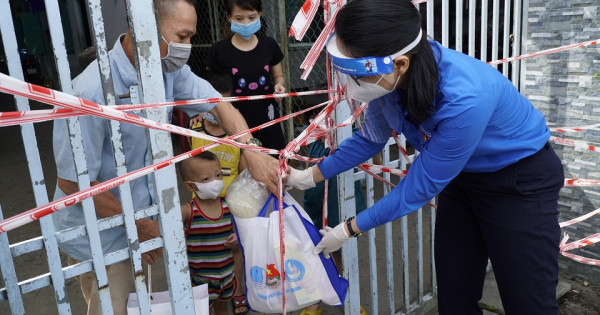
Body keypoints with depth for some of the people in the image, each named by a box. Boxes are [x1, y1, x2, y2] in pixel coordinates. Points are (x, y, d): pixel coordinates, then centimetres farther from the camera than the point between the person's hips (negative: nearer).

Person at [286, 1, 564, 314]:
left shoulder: (464, 99, -39)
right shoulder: (390, 77, -19)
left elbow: (420, 186, -27)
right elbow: (370, 139, 2)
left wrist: (350, 229, -15)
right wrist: (312, 175, 8)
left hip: (522, 181, -6)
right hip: (462, 174, 6)